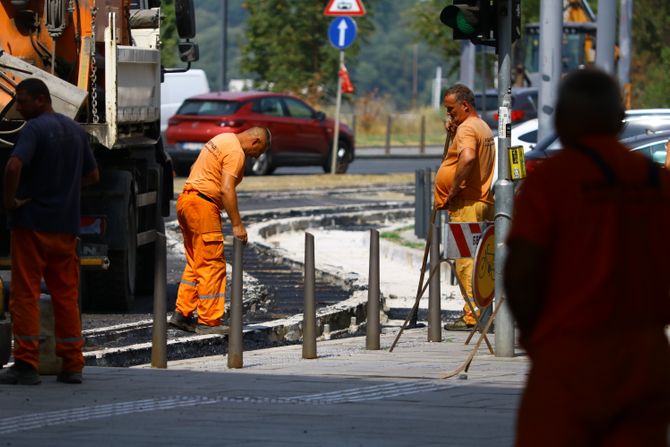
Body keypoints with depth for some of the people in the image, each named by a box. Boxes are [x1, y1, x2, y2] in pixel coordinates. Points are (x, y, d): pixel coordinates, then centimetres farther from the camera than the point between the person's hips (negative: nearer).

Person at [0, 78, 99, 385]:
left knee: (25, 295, -2)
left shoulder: (35, 129, -12)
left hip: (32, 222, -7)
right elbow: (92, 175, 20)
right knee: (66, 295, 9)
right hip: (66, 227, 7)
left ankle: (26, 365, -4)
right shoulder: (76, 131, 11)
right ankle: (72, 365, 8)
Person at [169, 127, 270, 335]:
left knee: (195, 263, 15)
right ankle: (208, 321, -6)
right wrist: (237, 225, -19)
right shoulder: (236, 152, -13)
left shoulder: (222, 139, 17)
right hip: (203, 204, -10)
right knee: (212, 265, -6)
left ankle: (182, 314, 15)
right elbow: (227, 190, -22)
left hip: (186, 200, 10)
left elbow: (195, 169, 25)